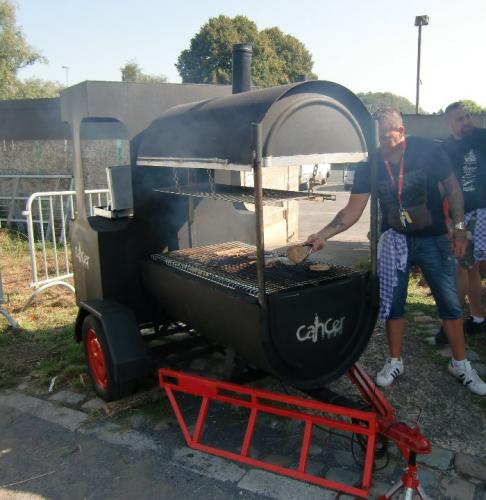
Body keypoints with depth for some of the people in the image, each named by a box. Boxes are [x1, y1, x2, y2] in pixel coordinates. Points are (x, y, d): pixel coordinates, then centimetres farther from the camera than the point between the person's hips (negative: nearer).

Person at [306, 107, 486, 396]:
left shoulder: (428, 151, -17)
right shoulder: (370, 166, -13)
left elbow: (452, 187, -4)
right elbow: (353, 210, -10)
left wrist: (460, 229, -7)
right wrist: (323, 236, -21)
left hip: (434, 239, -1)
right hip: (394, 239, 1)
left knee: (450, 302, 4)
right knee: (392, 302, 6)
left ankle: (460, 364, 23)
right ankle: (395, 362, 25)